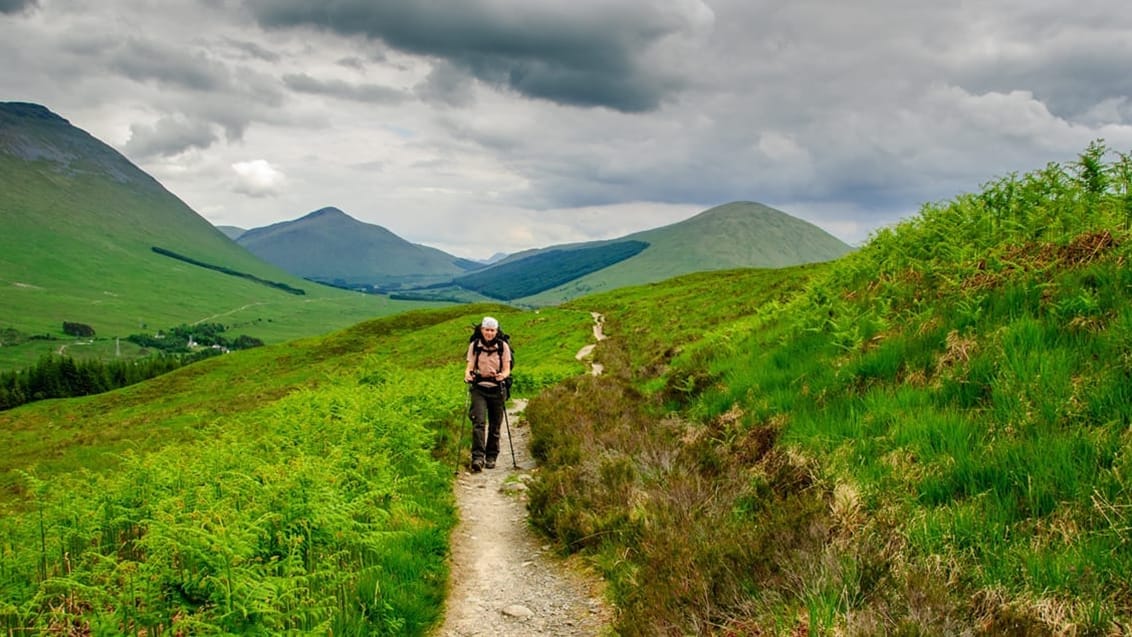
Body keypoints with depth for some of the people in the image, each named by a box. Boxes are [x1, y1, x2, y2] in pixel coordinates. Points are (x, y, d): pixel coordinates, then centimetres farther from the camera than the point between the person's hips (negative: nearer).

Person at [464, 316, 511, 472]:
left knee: (494, 425, 6)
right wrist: (468, 374, -23)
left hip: (496, 389, 1)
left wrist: (503, 375, -24)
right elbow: (470, 365, 0)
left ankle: (491, 457, 20)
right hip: (479, 388, -1)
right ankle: (478, 457, -21)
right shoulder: (474, 345, 2)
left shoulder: (503, 346, 0)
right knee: (479, 421, -16)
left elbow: (507, 368, -1)